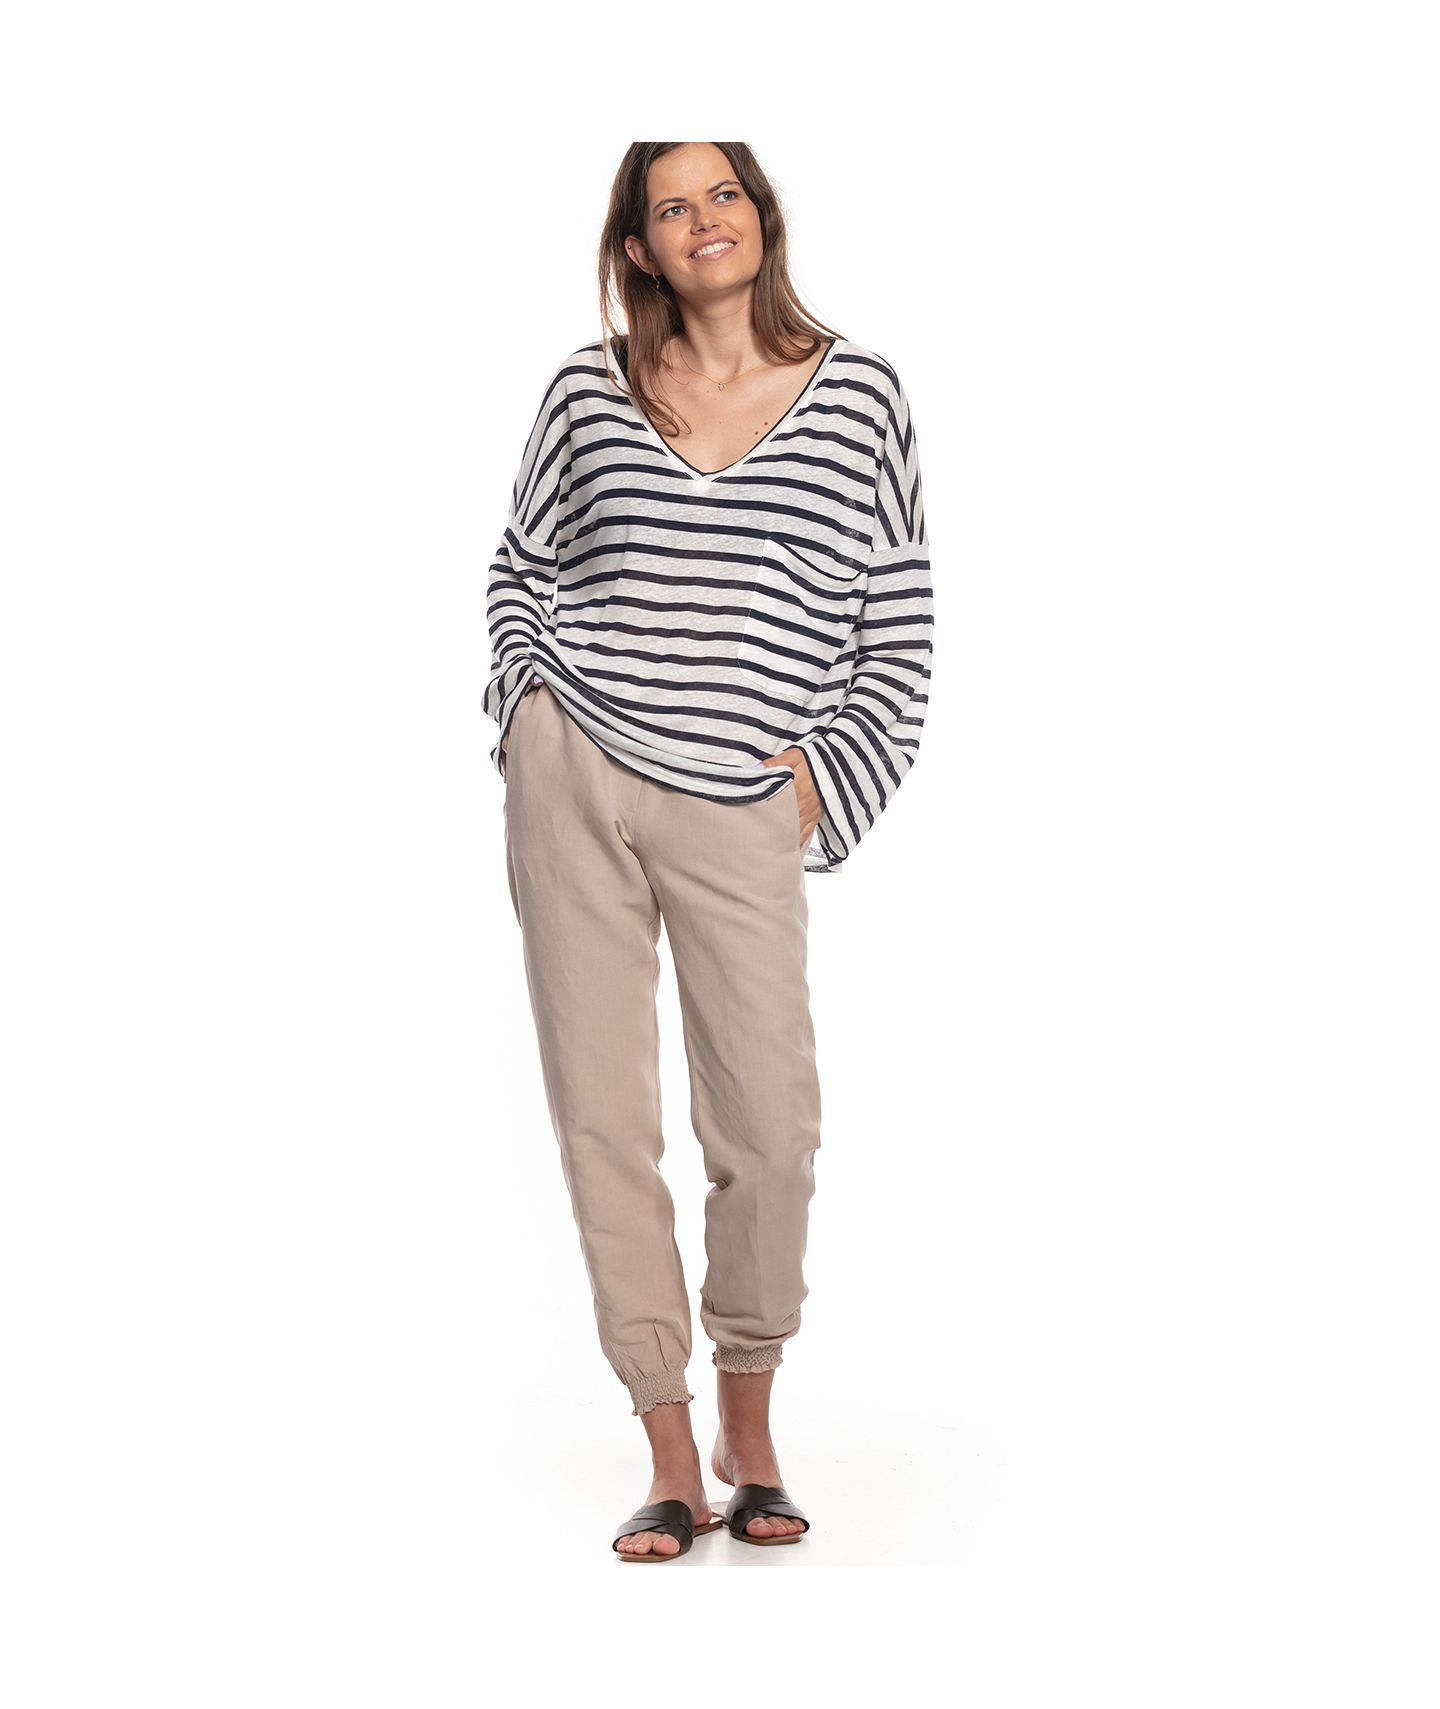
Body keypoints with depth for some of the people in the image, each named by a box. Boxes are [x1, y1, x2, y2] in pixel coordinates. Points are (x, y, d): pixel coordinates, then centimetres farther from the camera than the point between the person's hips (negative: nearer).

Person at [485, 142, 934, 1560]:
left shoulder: (859, 396, 4)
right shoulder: (591, 388, 7)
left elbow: (899, 629, 6)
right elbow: (520, 565, 19)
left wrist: (822, 775, -2)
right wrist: (523, 702, 4)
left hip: (743, 807, -1)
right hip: (573, 780, 1)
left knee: (769, 1126, -5)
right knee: (601, 1120, 1)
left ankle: (749, 1429, 20)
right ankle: (669, 1457, 12)